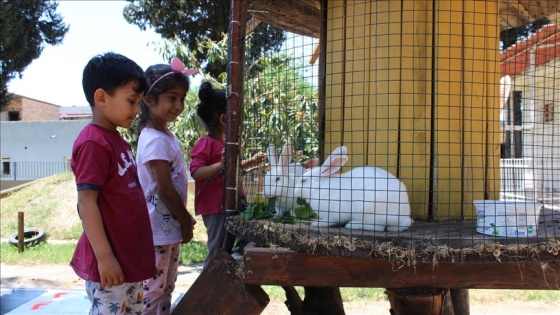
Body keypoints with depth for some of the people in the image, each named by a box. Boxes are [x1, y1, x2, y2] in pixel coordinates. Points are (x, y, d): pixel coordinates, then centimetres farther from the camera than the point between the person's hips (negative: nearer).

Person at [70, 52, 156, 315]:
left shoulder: (117, 140, 10)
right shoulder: (93, 143, -18)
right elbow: (86, 202, -21)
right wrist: (104, 256, -21)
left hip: (130, 257, 10)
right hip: (111, 262, -10)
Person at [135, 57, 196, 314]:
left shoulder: (166, 135, 9)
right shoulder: (155, 140, -20)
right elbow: (165, 190, -21)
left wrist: (183, 221, 13)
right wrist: (186, 222, -11)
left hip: (170, 227, 9)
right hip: (158, 231, -9)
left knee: (166, 288, 19)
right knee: (152, 292, 2)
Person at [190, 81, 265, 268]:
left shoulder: (225, 142, 16)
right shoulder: (205, 143, -14)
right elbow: (196, 172, -23)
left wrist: (251, 162, 22)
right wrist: (221, 165, -34)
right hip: (215, 207, -9)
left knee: (227, 248, 17)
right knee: (218, 251, -4)